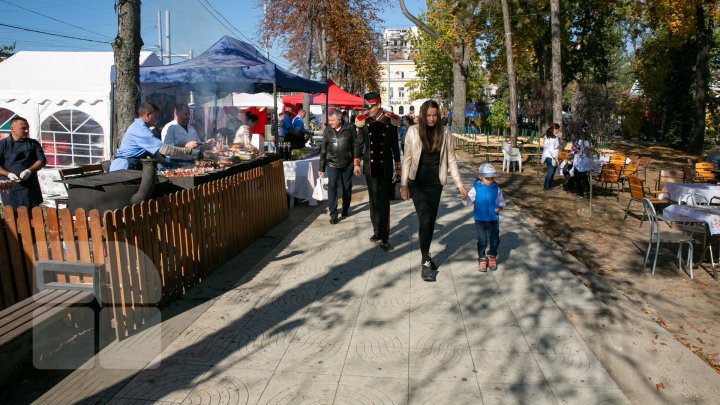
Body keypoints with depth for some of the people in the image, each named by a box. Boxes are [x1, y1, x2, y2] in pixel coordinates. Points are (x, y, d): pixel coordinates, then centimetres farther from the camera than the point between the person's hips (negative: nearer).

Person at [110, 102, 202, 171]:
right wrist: (189, 151, -25)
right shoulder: (140, 130, -20)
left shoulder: (138, 126, 16)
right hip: (123, 168, -11)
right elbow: (163, 149, -26)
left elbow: (153, 150, 20)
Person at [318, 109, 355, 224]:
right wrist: (322, 167, 6)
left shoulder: (349, 128, -5)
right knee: (332, 187, -10)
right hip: (332, 164, 1)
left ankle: (345, 210, 29)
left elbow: (355, 146, -1)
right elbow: (323, 149, 6)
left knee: (347, 188, 10)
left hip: (347, 164, 0)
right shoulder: (327, 130, 1)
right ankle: (333, 214, -7)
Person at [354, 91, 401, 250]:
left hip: (386, 167, -1)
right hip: (370, 167, 2)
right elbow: (358, 144, 5)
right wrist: (356, 164, 0)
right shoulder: (364, 121, -1)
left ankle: (384, 237, 0)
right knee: (374, 201, 10)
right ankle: (377, 232, 22)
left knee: (384, 202, -2)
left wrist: (398, 166, 8)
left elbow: (395, 145, 5)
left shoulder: (390, 120, -3)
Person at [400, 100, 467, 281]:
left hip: (435, 184, 3)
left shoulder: (443, 134, 1)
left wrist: (459, 184, 0)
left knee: (431, 221, 10)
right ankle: (425, 262, -2)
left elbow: (451, 160, 4)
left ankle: (426, 255, 29)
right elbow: (407, 159, -2)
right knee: (424, 220, -12)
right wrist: (403, 184, -3)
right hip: (417, 183, -2)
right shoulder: (413, 131, -5)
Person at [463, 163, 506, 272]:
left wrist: (500, 207, -10)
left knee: (494, 240, 7)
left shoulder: (496, 189, 0)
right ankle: (482, 259, 19)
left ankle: (492, 256, 29)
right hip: (480, 219, -2)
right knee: (482, 240, 2)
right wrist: (465, 198, -31)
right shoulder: (476, 189, -6)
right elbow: (468, 201, -10)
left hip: (493, 219, 2)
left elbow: (502, 201, 10)